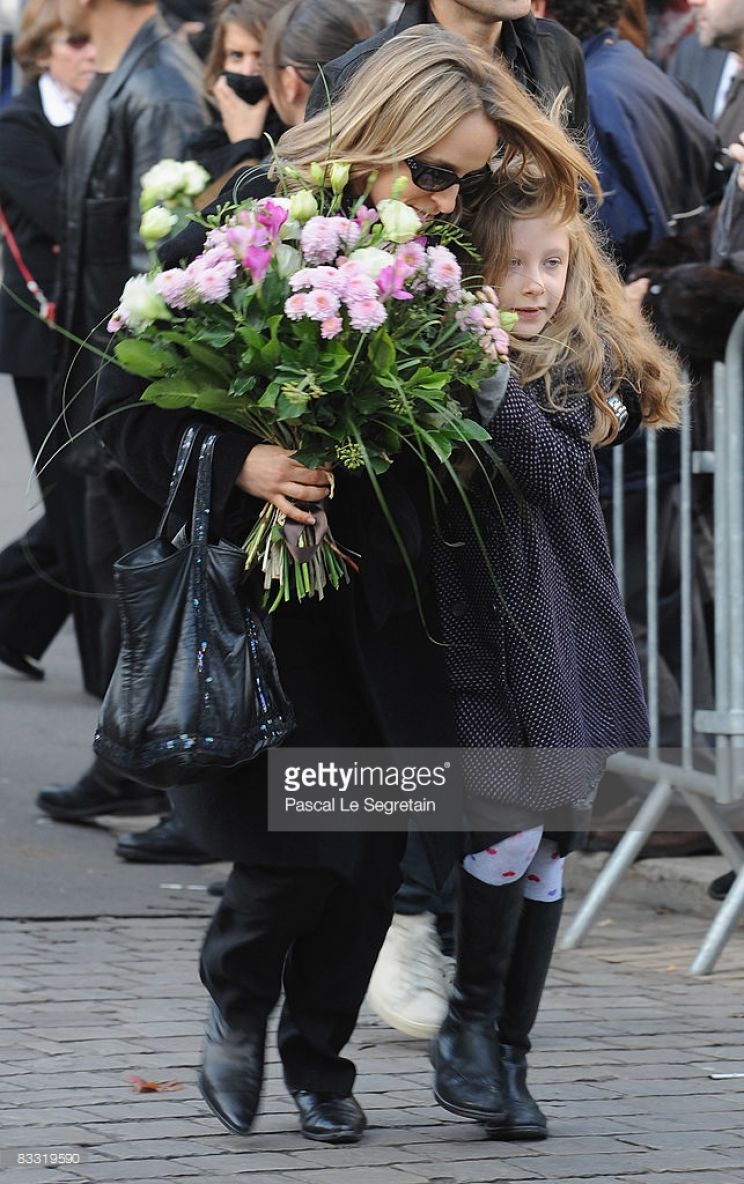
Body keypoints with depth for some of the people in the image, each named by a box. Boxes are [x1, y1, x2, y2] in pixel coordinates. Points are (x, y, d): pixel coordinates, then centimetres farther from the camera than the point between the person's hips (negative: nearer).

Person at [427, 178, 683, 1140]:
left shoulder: (581, 369, 5)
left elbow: (561, 470, -14)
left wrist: (495, 387, -23)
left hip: (569, 634, 3)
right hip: (478, 629, -3)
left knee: (549, 852, 6)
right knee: (510, 823, -16)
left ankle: (507, 1058, 17)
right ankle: (470, 1024, 5)